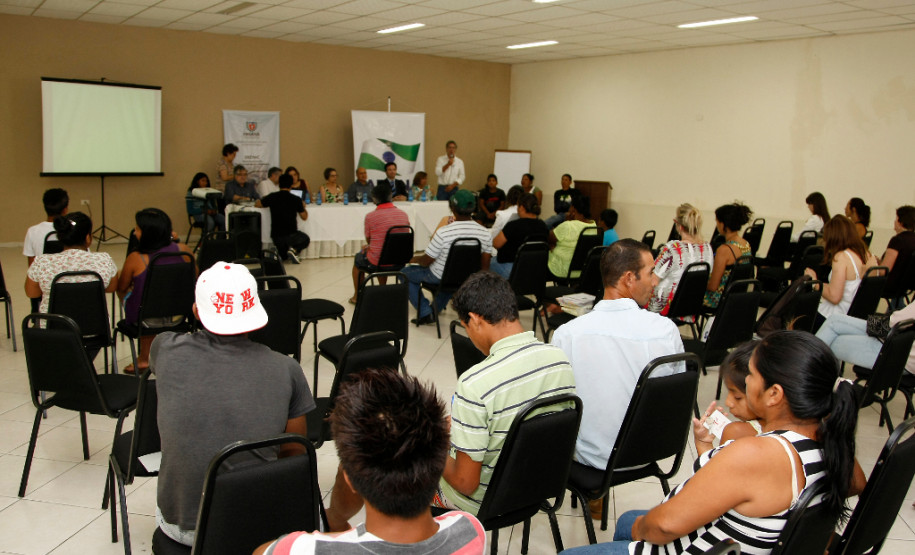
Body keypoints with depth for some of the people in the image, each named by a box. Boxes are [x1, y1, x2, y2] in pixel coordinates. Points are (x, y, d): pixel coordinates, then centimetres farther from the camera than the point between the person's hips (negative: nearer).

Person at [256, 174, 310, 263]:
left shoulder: (272, 197, -1)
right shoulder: (296, 199, -5)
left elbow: (257, 204, 15)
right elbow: (304, 217, 7)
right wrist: (303, 207, 26)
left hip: (276, 236, 3)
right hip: (291, 235, -3)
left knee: (284, 256, 30)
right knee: (306, 239, 30)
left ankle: (280, 252, -6)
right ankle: (295, 250, -2)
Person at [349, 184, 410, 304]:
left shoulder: (370, 216, -16)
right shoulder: (404, 214, -1)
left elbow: (368, 240, -2)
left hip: (375, 264, -4)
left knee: (358, 257, 30)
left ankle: (357, 296, 44)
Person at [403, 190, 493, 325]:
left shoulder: (443, 233, -29)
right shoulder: (485, 233, -16)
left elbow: (425, 261, -16)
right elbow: (485, 266, -8)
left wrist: (414, 259, 6)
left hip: (440, 277, -5)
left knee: (405, 273, 20)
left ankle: (425, 313, 16)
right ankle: (436, 309, 46)